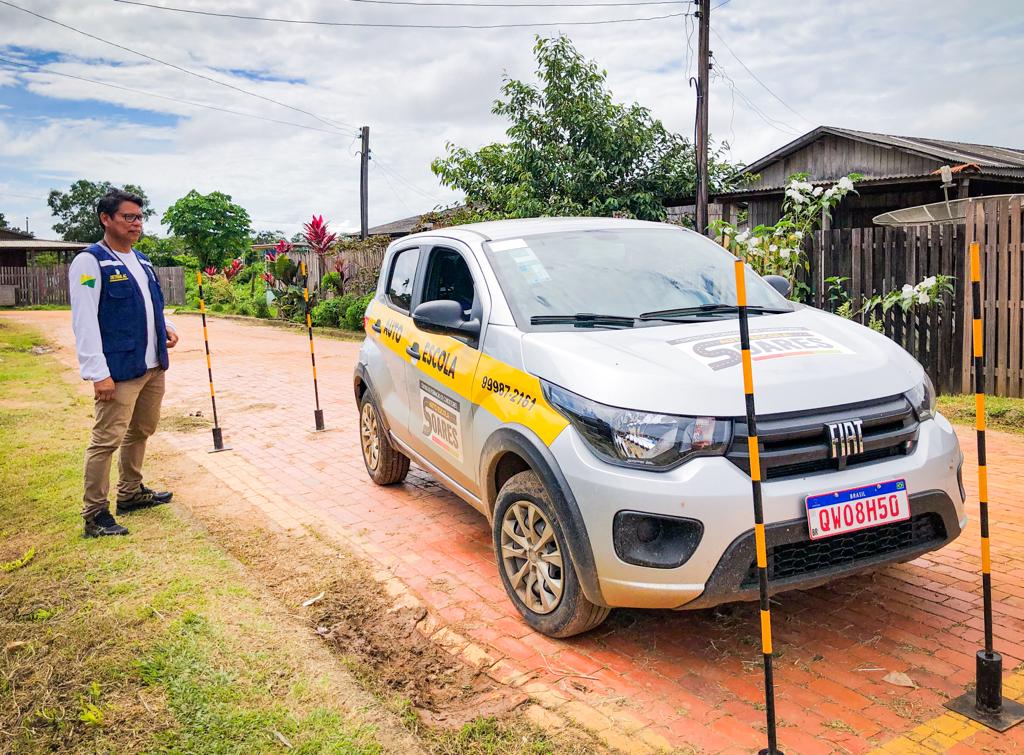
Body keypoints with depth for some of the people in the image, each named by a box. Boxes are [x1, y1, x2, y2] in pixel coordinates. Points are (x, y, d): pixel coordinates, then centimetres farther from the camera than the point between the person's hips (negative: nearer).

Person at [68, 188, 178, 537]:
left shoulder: (142, 261, 15)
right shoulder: (90, 262, -10)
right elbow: (85, 322, -15)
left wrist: (164, 327, 5)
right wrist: (98, 374, -20)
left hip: (153, 367, 8)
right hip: (119, 371, -8)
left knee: (141, 431, 18)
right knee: (108, 439, -5)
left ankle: (131, 493, 34)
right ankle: (95, 514, 5)